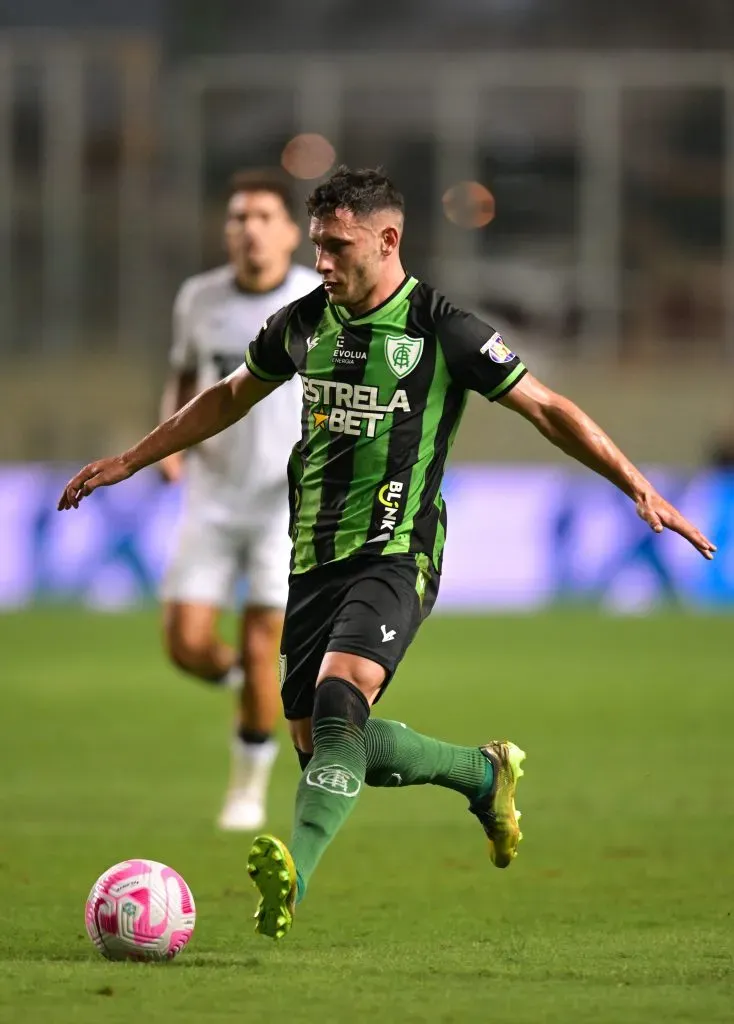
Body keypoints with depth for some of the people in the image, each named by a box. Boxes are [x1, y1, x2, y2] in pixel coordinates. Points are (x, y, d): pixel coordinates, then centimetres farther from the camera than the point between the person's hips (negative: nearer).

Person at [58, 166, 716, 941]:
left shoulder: (440, 330, -7)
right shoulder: (303, 323, 8)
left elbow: (547, 409, -2)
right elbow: (230, 398, 26)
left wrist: (641, 490, -8)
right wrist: (129, 461, 27)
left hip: (394, 554, -7)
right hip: (314, 557, 7)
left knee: (340, 697, -29)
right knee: (317, 743, 8)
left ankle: (295, 872, -43)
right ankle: (485, 774, 31)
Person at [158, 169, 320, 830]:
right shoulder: (200, 299, 0)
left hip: (288, 503, -3)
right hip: (213, 497, 3)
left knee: (259, 651, -8)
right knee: (187, 643, -7)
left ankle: (250, 785, 13)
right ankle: (245, 680, 28)